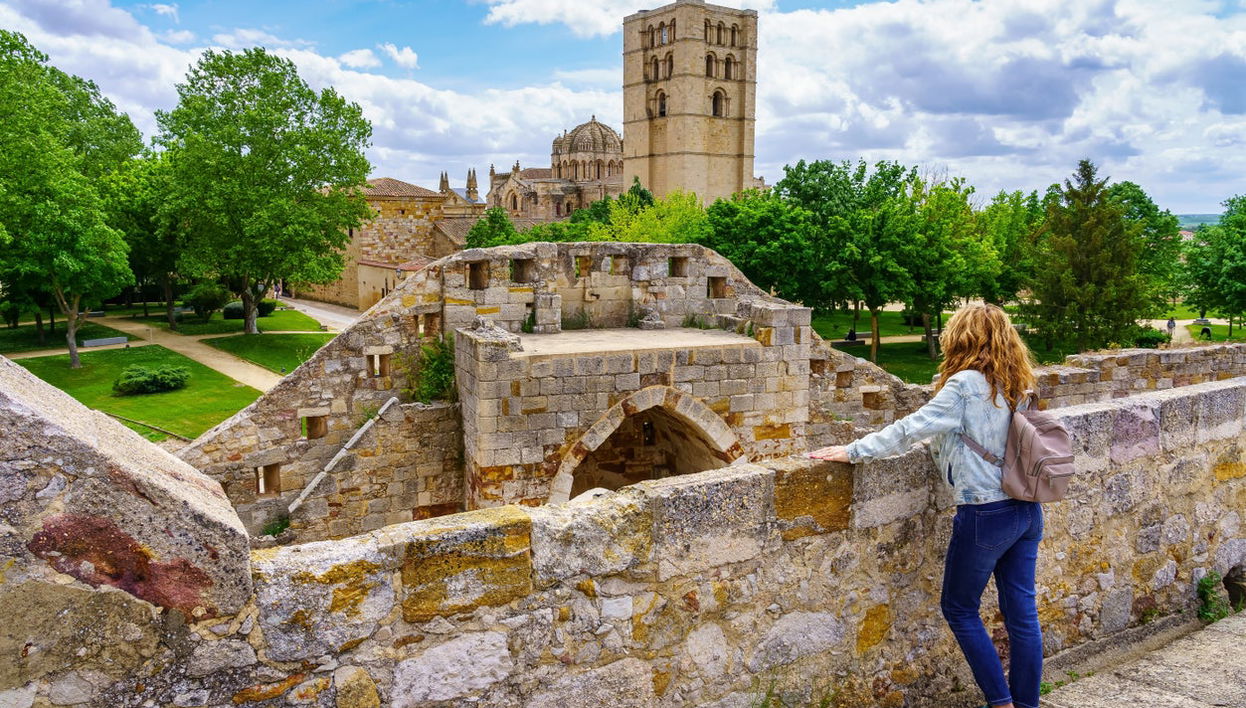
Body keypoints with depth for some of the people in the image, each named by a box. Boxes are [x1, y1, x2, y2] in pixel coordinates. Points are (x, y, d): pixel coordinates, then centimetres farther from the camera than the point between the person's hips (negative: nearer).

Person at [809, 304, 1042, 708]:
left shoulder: (965, 384, -15)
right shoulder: (1016, 384, 7)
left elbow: (911, 429, -18)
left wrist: (853, 451, -15)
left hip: (986, 515, -7)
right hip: (1027, 511, 7)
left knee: (959, 608, 9)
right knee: (1022, 611, 14)